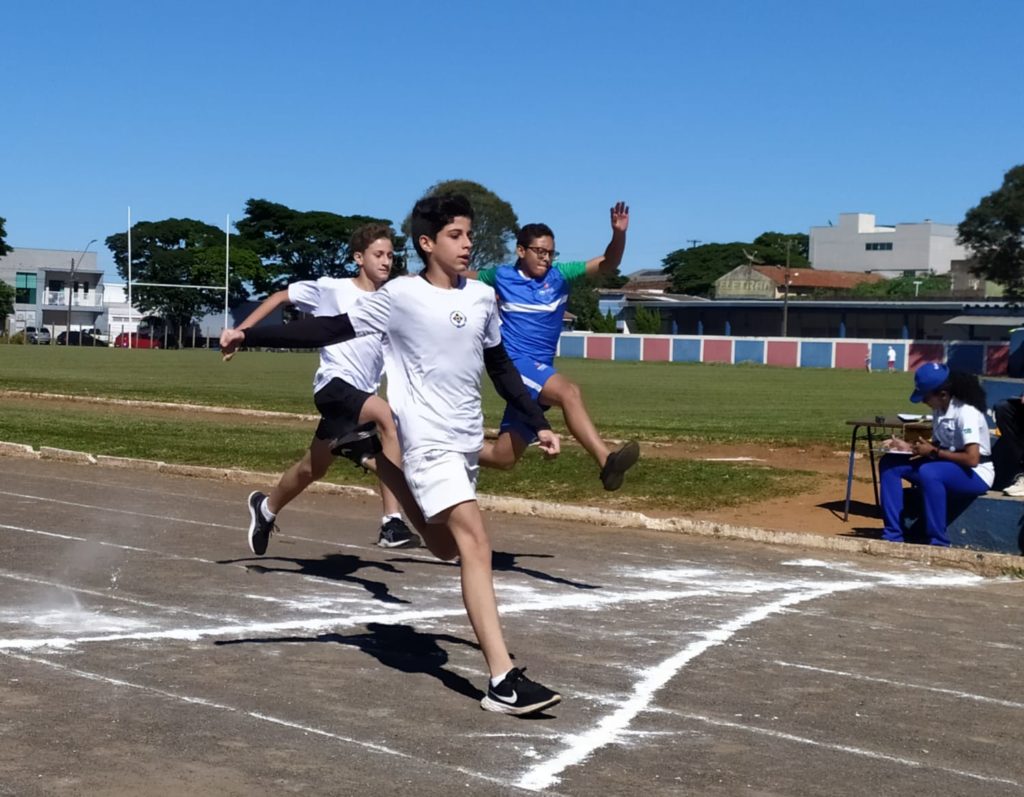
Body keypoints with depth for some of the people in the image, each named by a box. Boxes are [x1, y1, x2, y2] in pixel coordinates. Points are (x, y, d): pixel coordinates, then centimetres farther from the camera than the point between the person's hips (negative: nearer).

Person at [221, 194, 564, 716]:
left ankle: (390, 466, 40)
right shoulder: (401, 296, -8)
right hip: (428, 439, -7)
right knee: (475, 543, -20)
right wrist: (251, 336, -13)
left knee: (446, 547, 16)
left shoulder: (482, 297, 7)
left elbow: (501, 367, 18)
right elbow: (332, 330, -7)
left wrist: (538, 424, 15)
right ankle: (503, 681, -24)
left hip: (468, 440, 7)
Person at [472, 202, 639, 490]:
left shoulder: (560, 275, 5)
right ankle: (607, 462, -48)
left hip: (540, 371, 5)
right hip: (514, 363, -5)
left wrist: (619, 233, -21)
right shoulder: (501, 275, 3)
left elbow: (608, 265, -7)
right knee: (569, 392, -33)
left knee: (503, 458, 8)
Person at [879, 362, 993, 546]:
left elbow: (972, 459, -29)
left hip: (975, 474, -9)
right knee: (889, 463, -3)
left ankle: (938, 542, -29)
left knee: (928, 472, -38)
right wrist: (909, 447, -1)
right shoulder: (939, 409, 4)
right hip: (945, 468, 9)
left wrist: (934, 452, -21)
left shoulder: (966, 412, -22)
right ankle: (892, 536, -7)